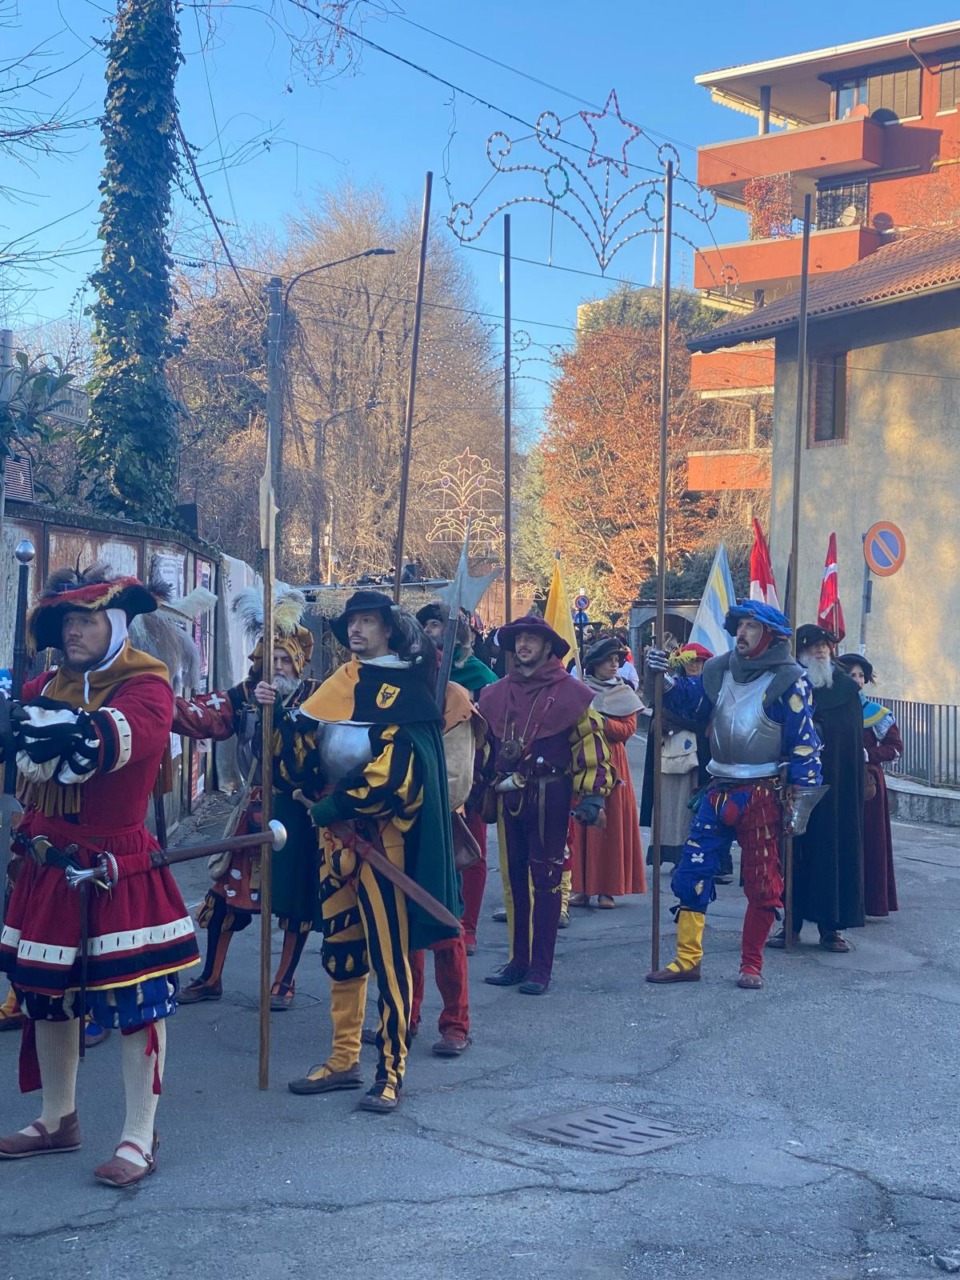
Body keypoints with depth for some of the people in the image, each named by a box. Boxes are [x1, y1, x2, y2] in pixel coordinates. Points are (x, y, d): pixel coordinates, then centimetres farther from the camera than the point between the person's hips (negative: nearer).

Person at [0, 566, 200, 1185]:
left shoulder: (145, 685, -11)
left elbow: (129, 733, -32)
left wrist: (76, 729, -49)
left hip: (118, 869, -6)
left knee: (137, 996, -3)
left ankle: (139, 1138, 7)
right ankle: (58, 1119, 30)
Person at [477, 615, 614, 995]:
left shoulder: (570, 693, -5)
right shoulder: (495, 694, 10)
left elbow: (591, 745, -7)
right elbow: (484, 745, 19)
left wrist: (591, 796, -14)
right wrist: (482, 792, 18)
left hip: (548, 797, -5)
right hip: (507, 796, 5)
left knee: (545, 879, 0)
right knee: (513, 878, 10)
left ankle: (540, 967, 5)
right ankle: (518, 960, 20)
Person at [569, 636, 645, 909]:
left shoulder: (623, 693, 8)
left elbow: (628, 729, -3)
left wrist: (600, 722, -15)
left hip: (611, 763, 0)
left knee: (611, 823, -3)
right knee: (581, 824, -3)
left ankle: (607, 889, 2)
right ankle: (582, 888, 2)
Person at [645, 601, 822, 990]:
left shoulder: (787, 680, -8)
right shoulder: (719, 670, 7)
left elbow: (804, 743, -8)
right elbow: (690, 701, 15)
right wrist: (665, 678, -5)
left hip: (762, 795, -5)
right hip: (718, 792, 5)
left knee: (762, 884, 4)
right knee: (692, 873, 2)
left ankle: (751, 965, 17)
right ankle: (687, 959, 11)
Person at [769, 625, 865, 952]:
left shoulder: (846, 689, 7)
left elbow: (855, 740, 7)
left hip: (837, 787, 1)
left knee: (834, 849, 2)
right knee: (795, 851, 2)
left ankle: (830, 927, 9)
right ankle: (791, 922, 11)